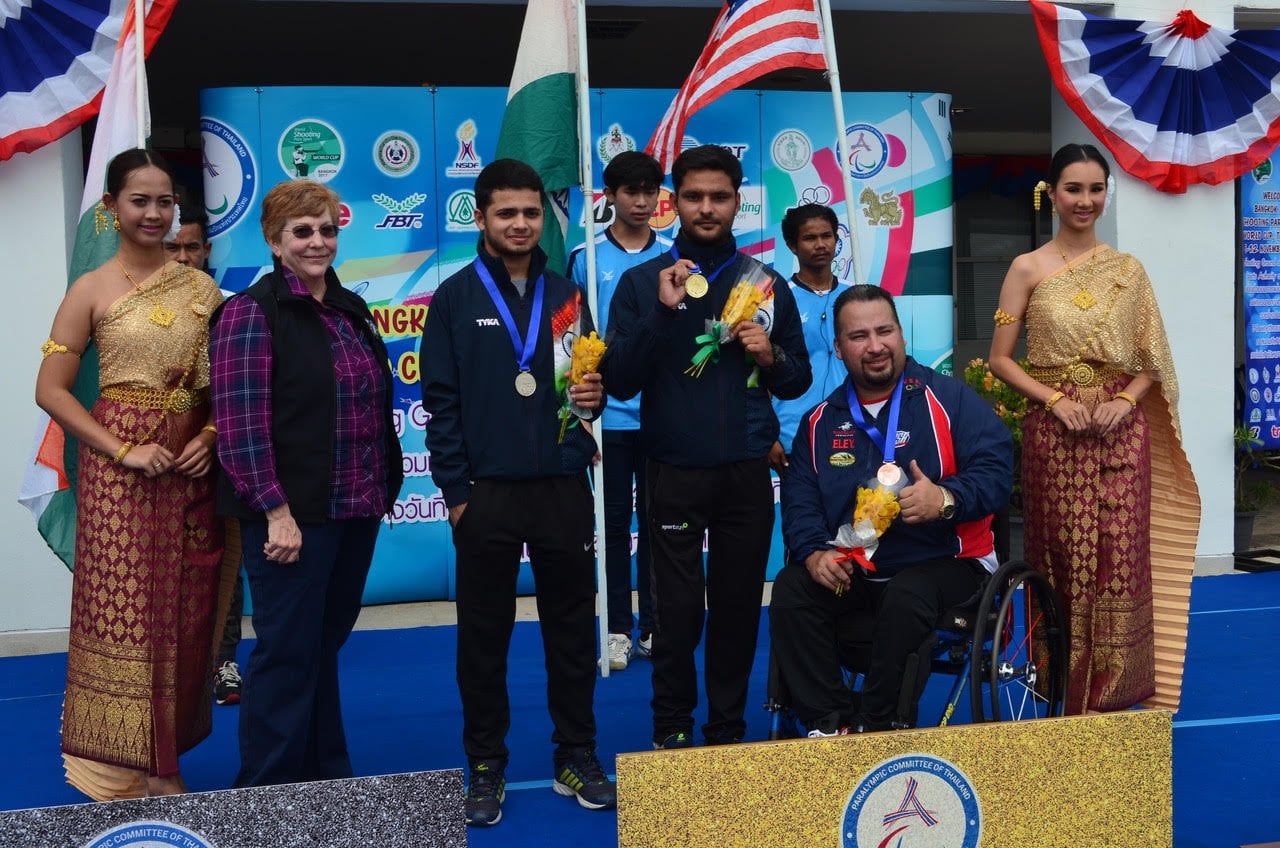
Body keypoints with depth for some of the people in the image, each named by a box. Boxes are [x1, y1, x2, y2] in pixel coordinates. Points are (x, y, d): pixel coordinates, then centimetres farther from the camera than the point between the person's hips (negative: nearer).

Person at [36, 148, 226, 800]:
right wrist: (122, 450, -12)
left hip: (192, 466, 3)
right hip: (121, 469, -3)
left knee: (184, 613, 8)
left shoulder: (201, 286, 8)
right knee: (126, 612, 0)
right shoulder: (92, 291, -1)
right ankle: (126, 765, 14)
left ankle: (164, 758, 22)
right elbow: (50, 391, -4)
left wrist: (212, 436, -6)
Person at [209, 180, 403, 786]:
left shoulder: (352, 309, 13)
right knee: (287, 652, 0)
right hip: (291, 514, -7)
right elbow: (240, 420, -16)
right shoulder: (252, 312, -9)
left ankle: (327, 776, 28)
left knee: (325, 645, 16)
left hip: (357, 510, 7)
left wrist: (384, 487, 13)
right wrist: (276, 512, -20)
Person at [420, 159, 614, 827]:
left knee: (572, 628, 9)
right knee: (483, 635, 6)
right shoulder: (455, 297, 1)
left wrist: (596, 393, -8)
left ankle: (575, 760, 23)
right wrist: (455, 493, -7)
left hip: (564, 488, 3)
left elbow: (594, 374, 16)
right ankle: (485, 768, 18)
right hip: (487, 492, -3)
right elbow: (440, 401, -2)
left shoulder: (566, 294, 11)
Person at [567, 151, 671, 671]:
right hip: (610, 414, -1)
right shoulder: (585, 257, 1)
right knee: (615, 521, 7)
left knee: (657, 520, 8)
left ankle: (653, 626, 18)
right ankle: (618, 629, 16)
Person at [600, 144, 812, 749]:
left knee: (739, 605, 8)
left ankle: (728, 727, 24)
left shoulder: (767, 284, 9)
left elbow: (798, 381, 14)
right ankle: (672, 729, 18)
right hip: (674, 472, -2)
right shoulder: (641, 282, 2)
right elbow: (619, 381, -6)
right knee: (679, 609, 0)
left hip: (747, 473, 2)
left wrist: (771, 357, -7)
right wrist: (662, 312, -15)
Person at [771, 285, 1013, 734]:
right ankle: (829, 723, -13)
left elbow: (996, 469, -12)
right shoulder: (820, 422, 9)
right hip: (850, 570, 4)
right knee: (790, 590, -21)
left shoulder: (950, 399, -3)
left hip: (943, 563, -4)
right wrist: (814, 552, -13)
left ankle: (876, 729, -16)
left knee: (905, 597, -35)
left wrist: (946, 499, -32)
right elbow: (799, 499, 6)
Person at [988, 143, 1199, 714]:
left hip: (1121, 431, 2)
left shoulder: (1128, 270, 9)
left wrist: (1124, 401, -8)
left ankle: (1116, 688, 13)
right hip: (1054, 433, -2)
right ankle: (1064, 692, 13)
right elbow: (1000, 358, 1)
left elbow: (1151, 360, 10)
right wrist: (1055, 399, -12)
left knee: (1122, 557, -1)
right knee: (1063, 558, 0)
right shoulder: (1028, 268, 3)